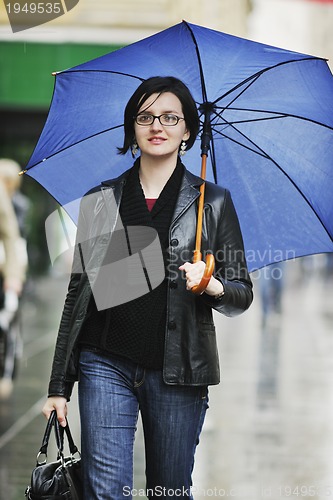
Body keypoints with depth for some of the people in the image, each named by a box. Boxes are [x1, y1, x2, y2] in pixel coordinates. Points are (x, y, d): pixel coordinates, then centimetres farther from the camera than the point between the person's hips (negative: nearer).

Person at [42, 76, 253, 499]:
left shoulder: (213, 202, 6)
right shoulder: (100, 201, 10)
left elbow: (242, 294, 7)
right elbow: (78, 290, 11)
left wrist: (214, 287, -18)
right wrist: (59, 384, 8)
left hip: (177, 370, 0)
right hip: (106, 364, 1)